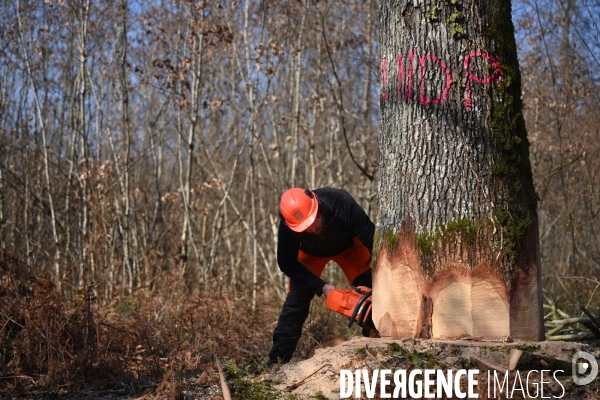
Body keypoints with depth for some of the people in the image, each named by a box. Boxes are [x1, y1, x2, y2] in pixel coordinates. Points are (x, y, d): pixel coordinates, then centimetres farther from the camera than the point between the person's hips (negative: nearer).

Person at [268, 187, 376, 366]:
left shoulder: (341, 203, -43)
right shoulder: (288, 226, -38)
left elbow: (372, 238, -36)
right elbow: (287, 264, -23)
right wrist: (321, 287, -31)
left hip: (348, 246, 0)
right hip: (310, 252, 0)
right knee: (296, 300, -11)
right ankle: (277, 361, -4)